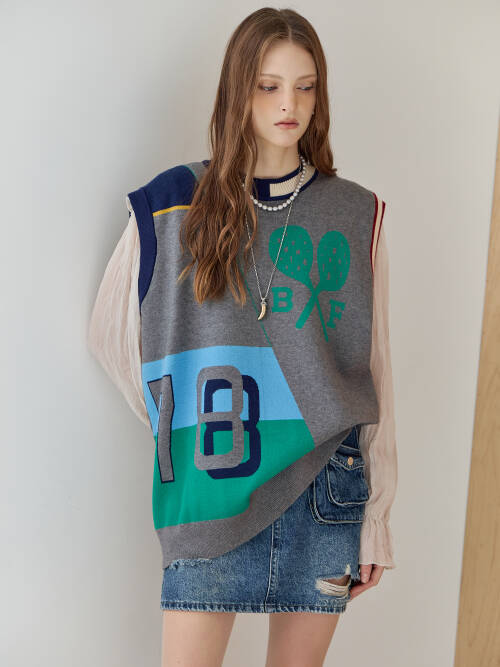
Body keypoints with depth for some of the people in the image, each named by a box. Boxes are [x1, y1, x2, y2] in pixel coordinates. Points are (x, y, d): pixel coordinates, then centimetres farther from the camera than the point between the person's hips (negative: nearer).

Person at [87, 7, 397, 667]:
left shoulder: (357, 216, 4)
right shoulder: (175, 204, 1)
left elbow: (374, 368, 4)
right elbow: (110, 332, 10)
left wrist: (377, 515, 3)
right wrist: (178, 424, 7)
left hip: (325, 488, 2)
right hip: (210, 489, -1)